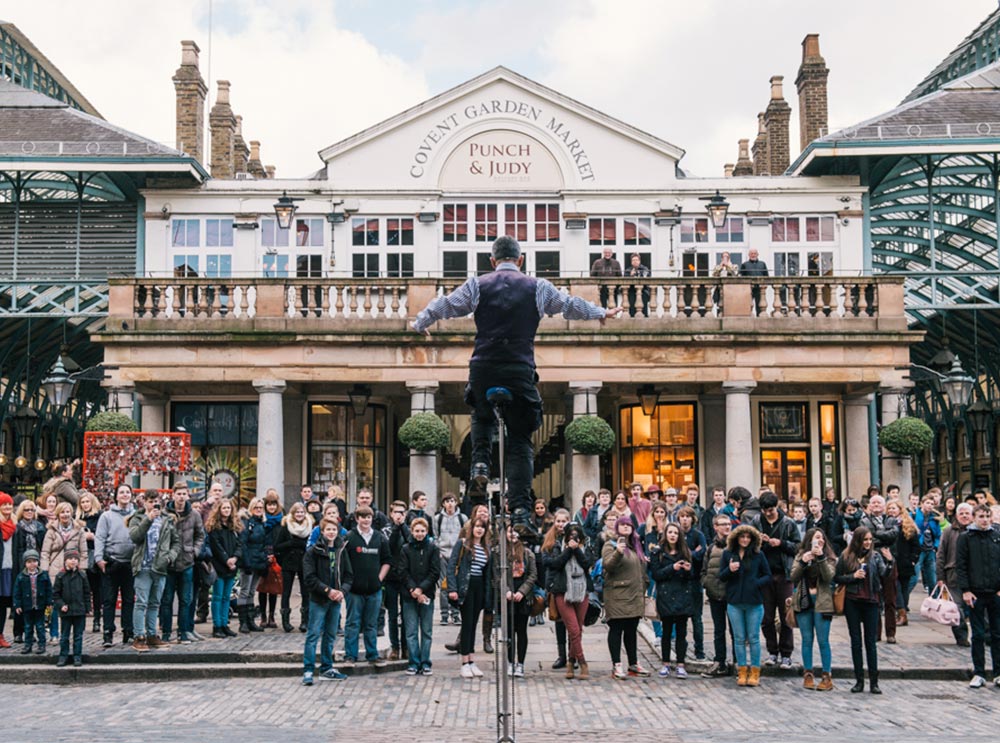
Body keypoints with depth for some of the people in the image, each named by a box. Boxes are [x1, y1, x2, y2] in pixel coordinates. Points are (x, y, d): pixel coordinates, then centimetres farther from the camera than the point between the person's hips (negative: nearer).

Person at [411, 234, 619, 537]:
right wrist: (601, 313, 38)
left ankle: (480, 462, 5)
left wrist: (419, 324, 33)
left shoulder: (478, 285, 7)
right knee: (520, 443, 5)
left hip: (483, 368, 1)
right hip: (520, 371, -1)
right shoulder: (537, 287, 8)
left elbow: (444, 305, 13)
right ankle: (521, 510, -4)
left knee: (483, 418, 31)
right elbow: (571, 305, 20)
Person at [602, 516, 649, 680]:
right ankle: (616, 666, -1)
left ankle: (633, 664, 19)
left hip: (635, 596, 7)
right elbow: (607, 565, -20)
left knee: (632, 630, 12)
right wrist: (618, 552, -36)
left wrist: (643, 590, 20)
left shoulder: (635, 546, 18)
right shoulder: (610, 545, -4)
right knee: (616, 629, -3)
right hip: (617, 595, -7)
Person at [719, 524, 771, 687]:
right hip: (734, 602, 1)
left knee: (753, 638, 3)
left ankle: (755, 673, 10)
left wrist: (756, 583, -14)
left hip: (754, 602, -1)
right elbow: (721, 577, 6)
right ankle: (742, 671, 14)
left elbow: (768, 576, 5)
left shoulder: (758, 555, 1)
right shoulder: (728, 554, 4)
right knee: (739, 638, 7)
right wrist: (729, 570, -14)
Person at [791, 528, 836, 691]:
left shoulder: (829, 558, 4)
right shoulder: (800, 556, 9)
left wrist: (821, 558, -19)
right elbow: (793, 577, -2)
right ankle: (808, 674, 13)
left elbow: (829, 577, -12)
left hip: (821, 602, -2)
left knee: (823, 640, -2)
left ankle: (827, 676, 3)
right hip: (803, 602, 2)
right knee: (807, 639, 6)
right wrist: (803, 562, -16)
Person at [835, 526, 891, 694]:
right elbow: (837, 578, 3)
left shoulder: (876, 556, 3)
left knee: (870, 641, 2)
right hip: (852, 602, 0)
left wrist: (889, 562, -27)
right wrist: (853, 576, -11)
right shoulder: (846, 556, 2)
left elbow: (883, 574, -10)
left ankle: (874, 682, 5)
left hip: (870, 601, 0)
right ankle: (859, 681, 12)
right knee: (856, 641, 6)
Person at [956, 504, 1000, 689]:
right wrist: (965, 590, -9)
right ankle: (978, 673, 10)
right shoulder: (965, 537, 1)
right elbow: (960, 565, -2)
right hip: (976, 593, -2)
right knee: (978, 635, 3)